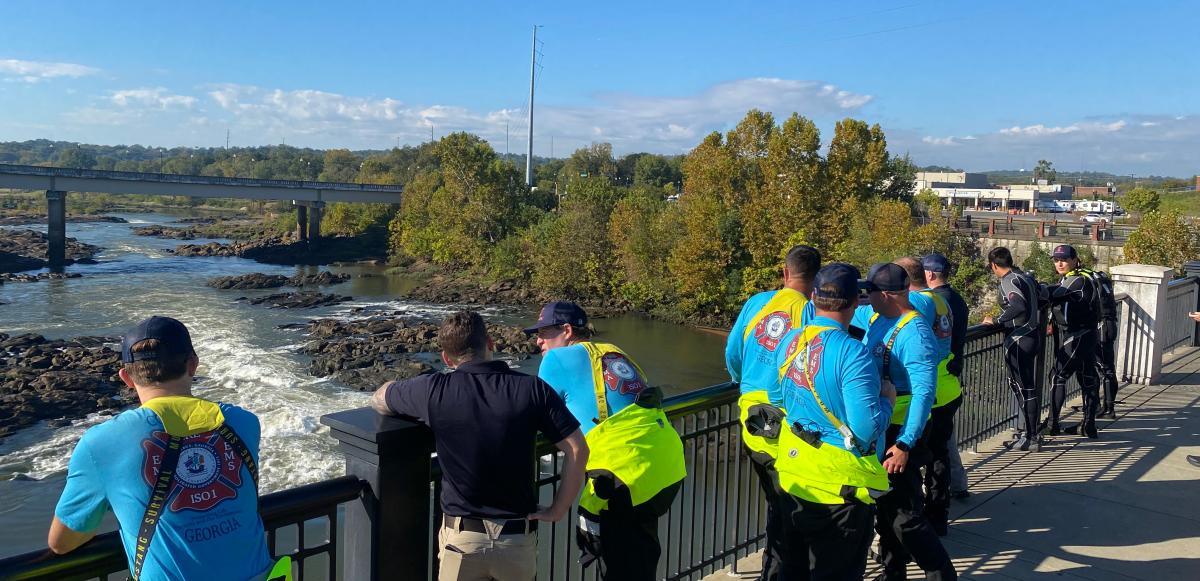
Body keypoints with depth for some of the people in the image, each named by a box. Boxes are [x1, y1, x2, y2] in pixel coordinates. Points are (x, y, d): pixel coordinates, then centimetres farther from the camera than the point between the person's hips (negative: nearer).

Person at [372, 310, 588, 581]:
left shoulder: (434, 390, -9)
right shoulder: (532, 388, -8)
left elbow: (378, 400, 11)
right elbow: (577, 450, -11)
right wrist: (558, 510, -2)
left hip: (462, 538, -1)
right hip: (518, 538, 1)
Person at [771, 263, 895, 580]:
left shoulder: (789, 341, -1)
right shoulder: (852, 354, -23)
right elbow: (867, 428, -25)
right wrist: (887, 399, -7)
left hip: (791, 475, 6)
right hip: (840, 484, -6)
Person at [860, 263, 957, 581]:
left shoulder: (914, 332, -24)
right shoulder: (876, 317, 2)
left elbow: (923, 393, -27)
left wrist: (905, 444, -29)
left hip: (899, 435, -9)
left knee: (905, 517, -6)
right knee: (884, 507, 21)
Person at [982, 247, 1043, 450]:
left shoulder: (1008, 281, -15)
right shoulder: (1026, 277, 12)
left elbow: (1019, 305, -30)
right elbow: (1040, 302, 19)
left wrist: (996, 320, -21)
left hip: (1019, 340, -10)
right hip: (1033, 335, 10)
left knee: (1024, 388, -4)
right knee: (1026, 386, 17)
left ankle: (1031, 437, 2)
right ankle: (1026, 431, 24)